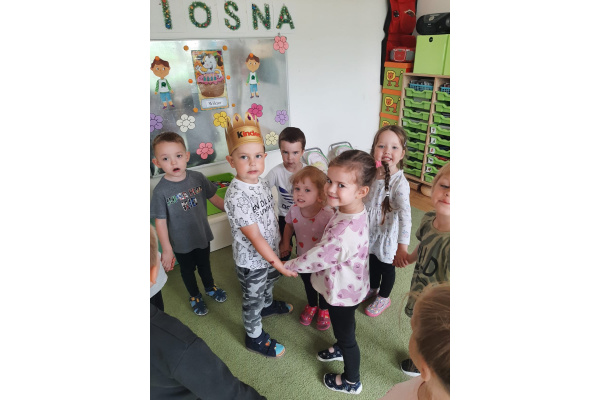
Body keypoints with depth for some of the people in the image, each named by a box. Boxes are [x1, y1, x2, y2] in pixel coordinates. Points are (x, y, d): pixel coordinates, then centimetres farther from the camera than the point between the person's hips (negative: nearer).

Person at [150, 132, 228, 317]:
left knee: (204, 264, 26)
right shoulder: (161, 190, -21)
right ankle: (195, 296, 48)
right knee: (187, 270, 22)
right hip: (181, 243, -2)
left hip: (203, 235, 3)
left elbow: (214, 198, -1)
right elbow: (160, 222, -16)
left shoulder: (197, 177, -14)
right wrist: (167, 249, -14)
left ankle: (210, 287, 55)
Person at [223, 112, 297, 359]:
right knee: (252, 299, 16)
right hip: (251, 260, -7)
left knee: (269, 282, 33)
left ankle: (268, 305, 62)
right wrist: (279, 263, -24)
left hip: (270, 251, 8)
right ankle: (255, 338, 39)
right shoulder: (236, 197, -32)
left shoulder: (259, 182, -6)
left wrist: (279, 243, 14)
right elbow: (255, 237, -29)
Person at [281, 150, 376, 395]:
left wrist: (287, 266, -11)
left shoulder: (345, 233, -42)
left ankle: (352, 382, 46)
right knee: (343, 328, 34)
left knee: (346, 335, 19)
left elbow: (316, 259, -28)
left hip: (342, 292, -8)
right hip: (346, 286, 8)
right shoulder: (353, 209, -12)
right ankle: (341, 350, 64)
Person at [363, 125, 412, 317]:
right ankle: (373, 288, 53)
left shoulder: (400, 183, -28)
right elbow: (362, 201, 4)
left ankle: (383, 298, 43)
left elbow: (405, 215, -35)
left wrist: (403, 246, -40)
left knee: (386, 265, 18)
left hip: (388, 232, -5)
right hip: (370, 229, 5)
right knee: (372, 260, 26)